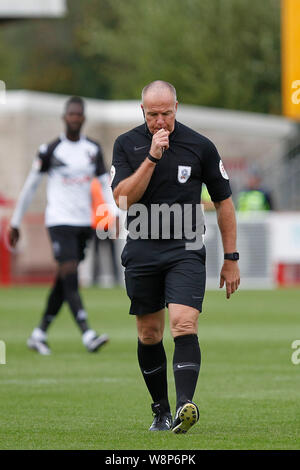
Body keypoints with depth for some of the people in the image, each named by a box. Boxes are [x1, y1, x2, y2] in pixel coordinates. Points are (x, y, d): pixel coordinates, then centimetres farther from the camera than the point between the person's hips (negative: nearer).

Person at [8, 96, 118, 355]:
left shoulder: (93, 149, 9)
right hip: (59, 221, -5)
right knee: (69, 274, -17)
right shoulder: (51, 150, -4)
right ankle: (88, 336, -27)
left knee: (63, 283, 10)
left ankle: (39, 334, 23)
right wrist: (15, 223, 6)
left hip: (84, 223, 5)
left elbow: (105, 183, 8)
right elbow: (30, 186, 3)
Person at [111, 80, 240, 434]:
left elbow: (223, 201, 7)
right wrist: (152, 157, -19)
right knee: (149, 335, 8)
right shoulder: (126, 144, 1)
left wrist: (231, 259, 6)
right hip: (141, 254, 2)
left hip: (185, 252, -2)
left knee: (184, 325, -20)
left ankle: (185, 405, -32)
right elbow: (123, 198, -11)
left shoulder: (200, 146, -1)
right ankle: (160, 411, 21)